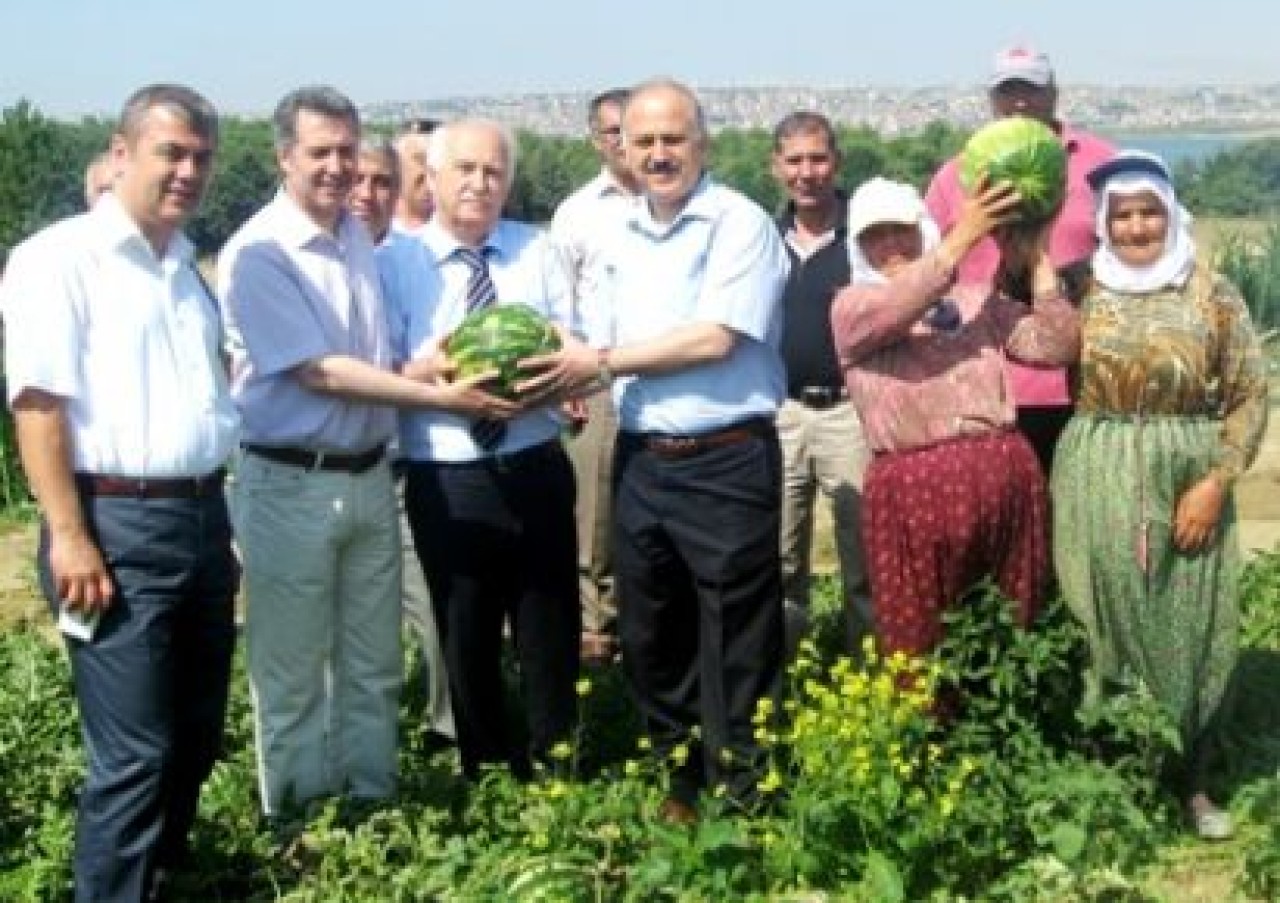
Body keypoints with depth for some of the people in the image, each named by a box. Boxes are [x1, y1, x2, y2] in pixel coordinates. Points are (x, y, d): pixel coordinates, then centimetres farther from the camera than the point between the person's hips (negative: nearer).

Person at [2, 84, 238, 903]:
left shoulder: (190, 268, 17)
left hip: (201, 518, 8)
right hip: (118, 526, -8)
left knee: (196, 736, 15)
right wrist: (69, 537, -20)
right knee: (134, 755, -6)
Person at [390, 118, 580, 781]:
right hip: (446, 483, -2)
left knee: (551, 633, 11)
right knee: (466, 639, 11)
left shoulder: (538, 252, 6)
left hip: (537, 471, 2)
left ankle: (555, 771, 28)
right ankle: (487, 776, 27)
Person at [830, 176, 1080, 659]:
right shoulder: (850, 307, 7)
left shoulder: (977, 298, 16)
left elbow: (1056, 346, 7)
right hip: (913, 489, -3)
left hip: (1006, 477, 3)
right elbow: (894, 309, -15)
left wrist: (1037, 260, -1)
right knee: (919, 647, 4)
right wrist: (963, 235, -17)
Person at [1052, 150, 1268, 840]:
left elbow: (1250, 396, 0)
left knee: (1188, 629, 5)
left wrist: (1215, 482, -10)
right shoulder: (1081, 291, 4)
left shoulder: (1212, 294, -1)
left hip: (1186, 484, -1)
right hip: (1097, 486, 1)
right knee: (1101, 626, 6)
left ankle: (1191, 782, 19)